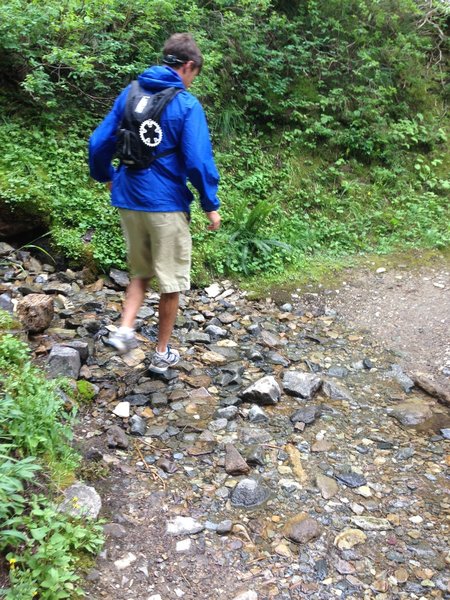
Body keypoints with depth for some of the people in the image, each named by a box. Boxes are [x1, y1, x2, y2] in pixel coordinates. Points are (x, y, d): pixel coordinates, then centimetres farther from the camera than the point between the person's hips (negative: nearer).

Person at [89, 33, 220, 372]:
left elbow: (99, 143, 8)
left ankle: (125, 331, 7)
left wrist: (106, 177, 25)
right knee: (171, 281, 9)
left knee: (141, 271, 23)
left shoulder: (130, 94, 6)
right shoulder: (187, 104, -10)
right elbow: (198, 161, -15)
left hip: (129, 200, 6)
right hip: (166, 204, -5)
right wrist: (211, 205, -5)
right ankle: (162, 354, 18)